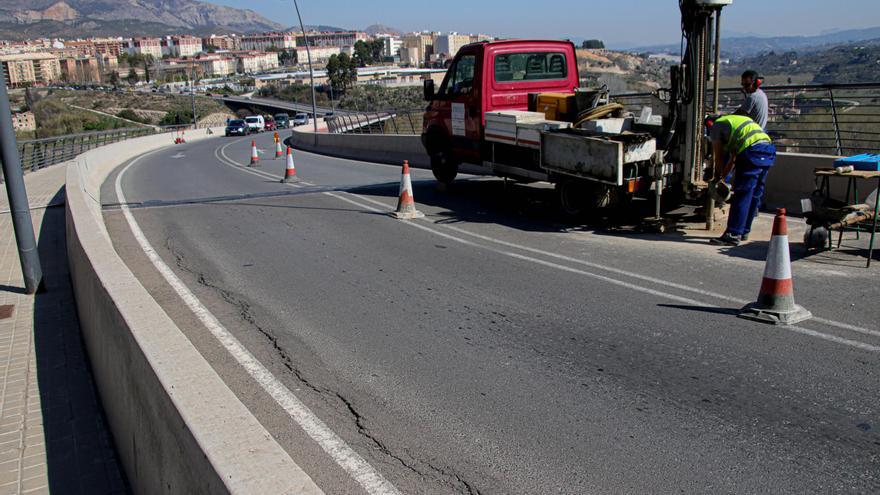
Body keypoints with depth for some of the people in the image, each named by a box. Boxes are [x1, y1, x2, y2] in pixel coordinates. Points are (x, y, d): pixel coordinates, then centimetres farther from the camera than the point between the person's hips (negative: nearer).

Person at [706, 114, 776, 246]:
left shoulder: (716, 126, 13)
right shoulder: (735, 119, 37)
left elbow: (719, 158, 13)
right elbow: (733, 157, 36)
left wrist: (718, 177, 27)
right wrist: (723, 176, 39)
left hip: (752, 150, -8)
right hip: (769, 149, 8)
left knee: (742, 194, -8)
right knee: (755, 195, 14)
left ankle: (733, 235, -9)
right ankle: (744, 231, 23)